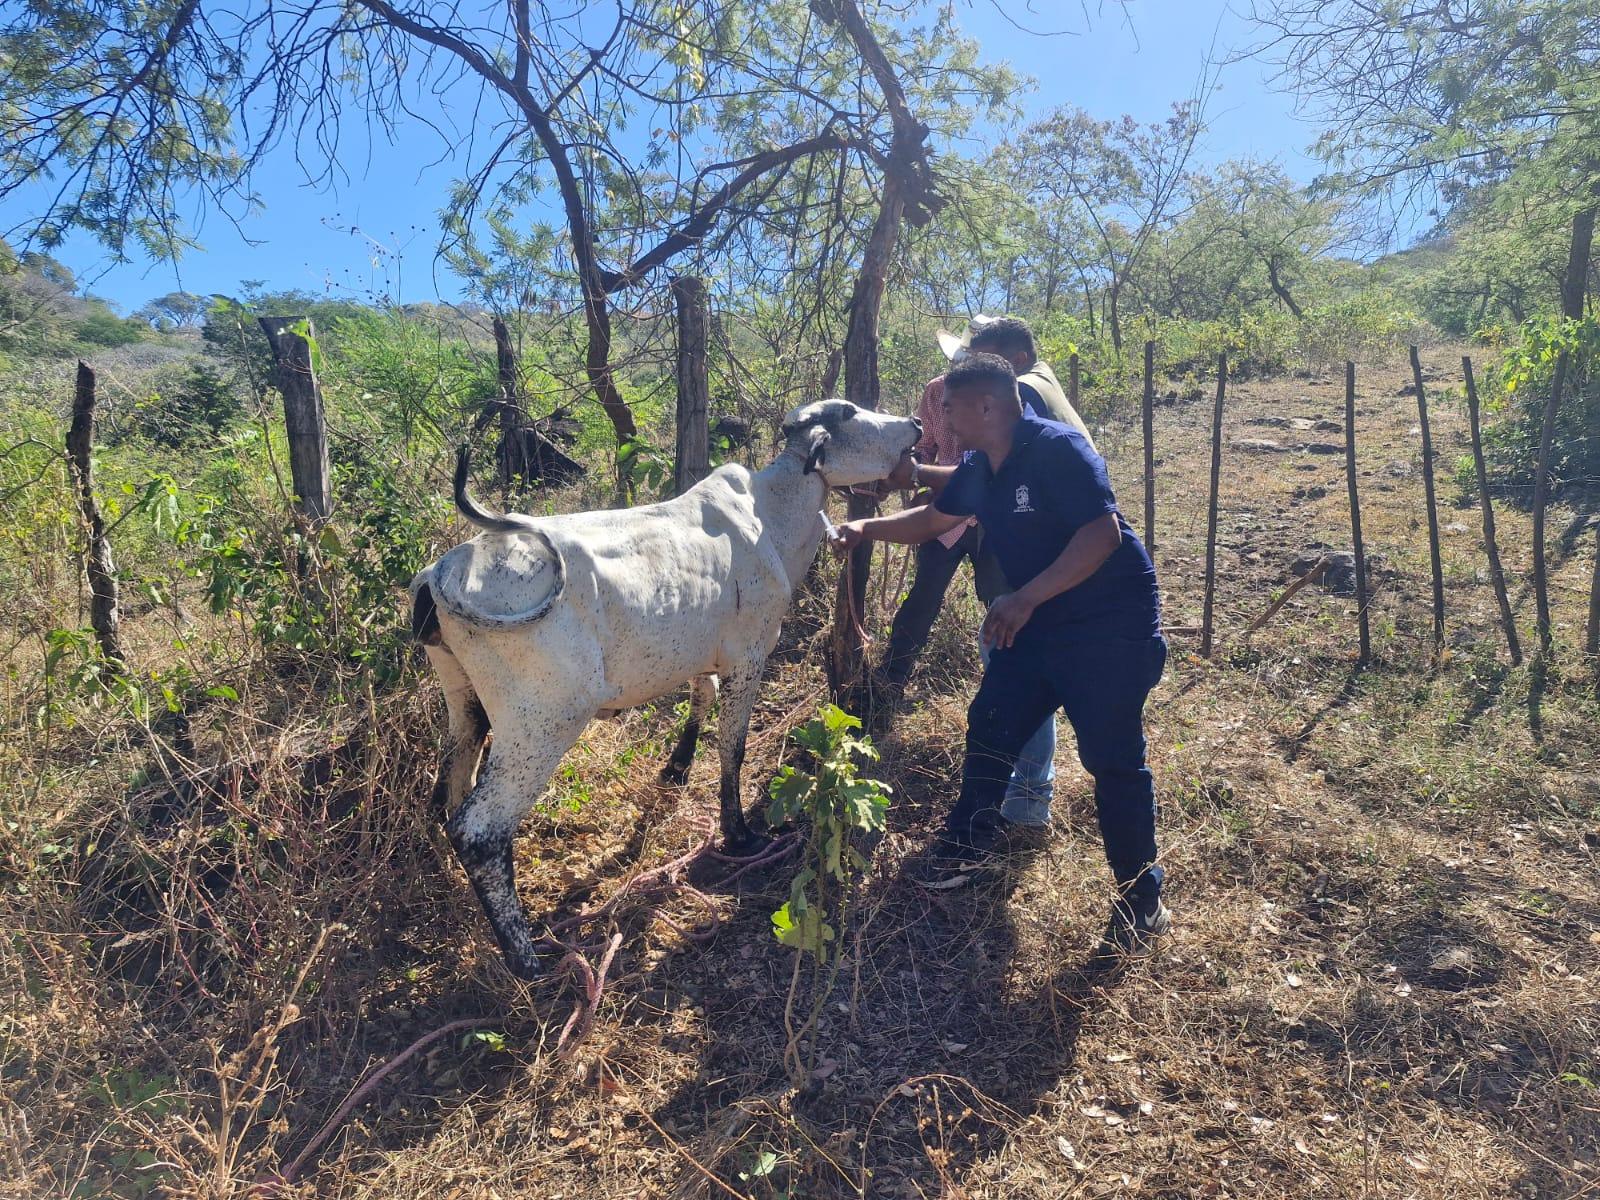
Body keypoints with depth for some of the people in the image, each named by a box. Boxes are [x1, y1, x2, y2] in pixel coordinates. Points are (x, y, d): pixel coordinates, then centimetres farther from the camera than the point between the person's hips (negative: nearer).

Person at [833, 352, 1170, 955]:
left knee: (1112, 759, -4)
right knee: (990, 730, 11)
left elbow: (1102, 531, -28)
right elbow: (934, 518, 22)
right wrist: (866, 529, 13)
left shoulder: (1057, 448, -20)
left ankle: (1142, 904, 13)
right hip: (1038, 622, 9)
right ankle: (959, 854, 29)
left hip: (1108, 624, -8)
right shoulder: (978, 468, 6)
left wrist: (1025, 598, -33)